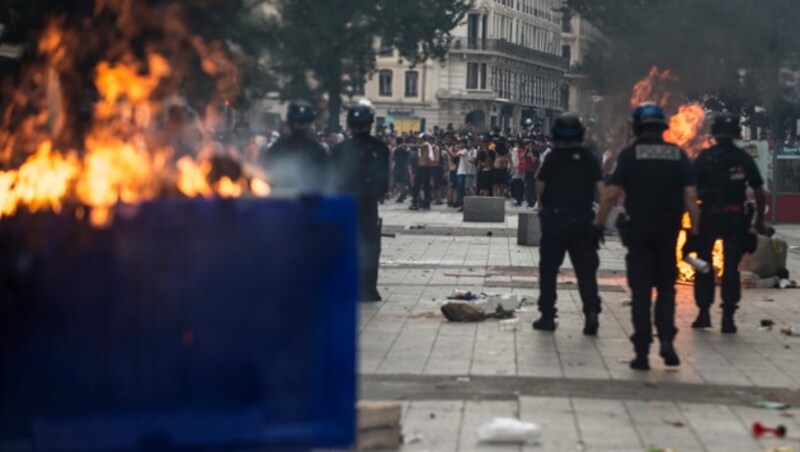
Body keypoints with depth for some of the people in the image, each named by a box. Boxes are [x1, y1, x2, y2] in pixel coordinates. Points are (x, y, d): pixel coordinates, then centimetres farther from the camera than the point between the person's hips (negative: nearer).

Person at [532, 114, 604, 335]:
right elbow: (601, 187, -4)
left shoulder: (553, 158, -6)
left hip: (555, 220, -2)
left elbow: (539, 187, -4)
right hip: (583, 220, 2)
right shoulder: (590, 158, 1)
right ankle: (592, 311, -11)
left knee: (548, 269, 8)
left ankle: (547, 315, 10)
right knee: (586, 270, 4)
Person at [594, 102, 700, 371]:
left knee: (641, 291, 3)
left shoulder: (630, 155, -4)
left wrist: (598, 223, -1)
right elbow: (690, 196, -3)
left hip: (639, 230, -2)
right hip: (669, 230, 2)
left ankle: (642, 351, 1)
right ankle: (666, 339, -2)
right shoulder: (678, 155, 3)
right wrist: (694, 230, 1)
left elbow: (611, 193, -10)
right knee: (666, 288, 15)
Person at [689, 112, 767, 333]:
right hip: (735, 218, 0)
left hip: (708, 217, 0)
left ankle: (704, 313, 15)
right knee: (731, 267, 4)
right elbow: (759, 193, 1)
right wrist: (760, 220, 12)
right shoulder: (744, 159, 1)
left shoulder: (703, 158, -2)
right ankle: (728, 317, 0)